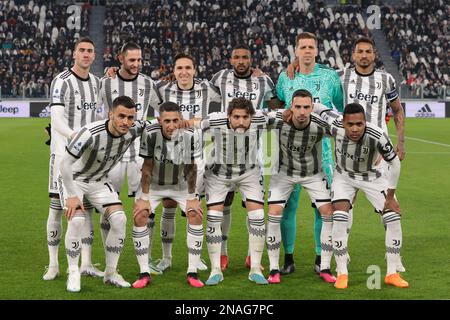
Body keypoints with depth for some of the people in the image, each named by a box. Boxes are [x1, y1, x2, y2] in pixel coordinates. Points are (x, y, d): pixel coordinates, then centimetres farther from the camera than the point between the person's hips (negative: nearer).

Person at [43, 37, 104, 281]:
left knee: (87, 207, 6)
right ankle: (53, 265, 5)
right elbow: (57, 120, -19)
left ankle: (86, 263, 12)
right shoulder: (62, 81, -10)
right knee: (57, 206, -2)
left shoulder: (96, 82, 12)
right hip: (63, 152, -6)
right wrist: (76, 136, -35)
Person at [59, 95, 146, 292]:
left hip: (99, 181, 5)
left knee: (119, 219, -11)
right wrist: (71, 196, -25)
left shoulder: (134, 130, -19)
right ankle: (73, 274, -8)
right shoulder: (90, 133, -35)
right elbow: (65, 163, -27)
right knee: (76, 220, -26)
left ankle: (111, 273, 5)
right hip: (74, 179, -5)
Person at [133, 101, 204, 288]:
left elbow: (191, 168, -13)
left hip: (180, 185, 1)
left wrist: (191, 198, -10)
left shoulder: (189, 135, -25)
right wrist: (144, 198, -16)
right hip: (154, 184, -1)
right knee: (140, 215, -17)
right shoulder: (150, 134, -29)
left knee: (196, 215, -15)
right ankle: (144, 273, -7)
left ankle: (192, 272, -5)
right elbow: (147, 167, -19)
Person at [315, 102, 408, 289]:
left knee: (393, 218, -8)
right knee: (340, 218, -18)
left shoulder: (377, 136, -35)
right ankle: (342, 274, -5)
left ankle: (392, 274, 6)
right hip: (343, 176, 0)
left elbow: (394, 163, -19)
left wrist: (390, 196, -13)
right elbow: (317, 108, -10)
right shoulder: (334, 126, -31)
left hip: (371, 177, 0)